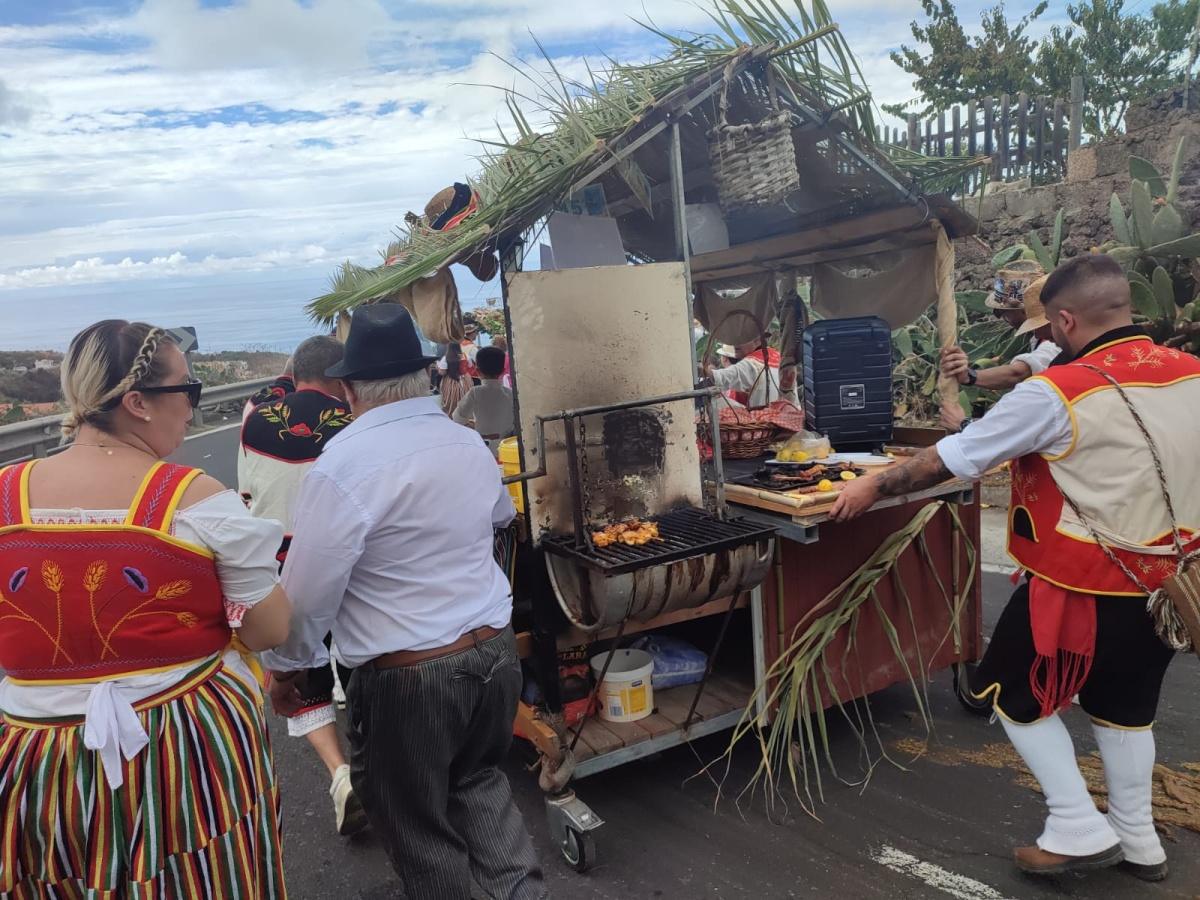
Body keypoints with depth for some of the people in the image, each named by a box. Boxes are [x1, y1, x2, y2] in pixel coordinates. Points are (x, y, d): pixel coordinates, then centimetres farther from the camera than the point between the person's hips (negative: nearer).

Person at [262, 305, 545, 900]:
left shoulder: (343, 465, -18)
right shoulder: (469, 443, 4)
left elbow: (309, 587, -16)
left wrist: (285, 667, 2)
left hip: (406, 675, -6)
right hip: (494, 650, 7)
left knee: (418, 829, 15)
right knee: (478, 779, 28)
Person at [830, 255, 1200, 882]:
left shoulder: (1055, 394, -21)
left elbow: (948, 460, -17)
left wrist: (873, 488, -5)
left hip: (1081, 587, -7)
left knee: (1013, 694, 13)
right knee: (1124, 706, 23)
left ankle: (1079, 829, 17)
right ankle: (1138, 841, 37)